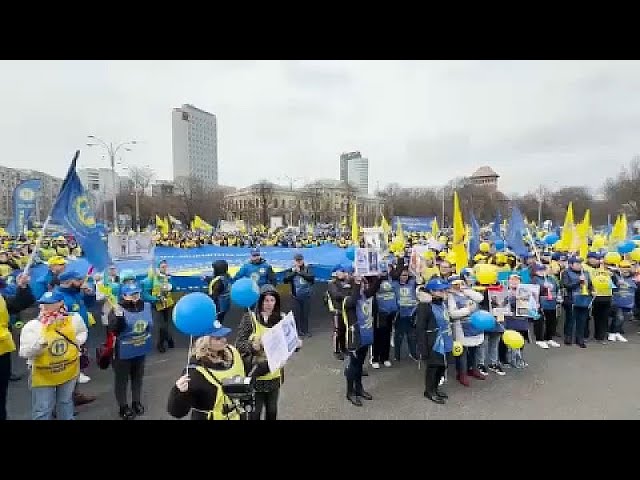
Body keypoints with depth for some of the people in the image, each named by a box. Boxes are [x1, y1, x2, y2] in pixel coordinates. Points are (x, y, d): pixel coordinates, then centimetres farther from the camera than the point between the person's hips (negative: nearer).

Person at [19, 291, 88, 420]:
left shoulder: (74, 319, -9)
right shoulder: (32, 325, -19)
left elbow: (82, 332, 13)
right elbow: (24, 353, -21)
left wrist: (78, 343, -4)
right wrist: (40, 342, -37)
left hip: (69, 372, 3)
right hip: (43, 376, -2)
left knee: (66, 402, 25)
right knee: (42, 410, 9)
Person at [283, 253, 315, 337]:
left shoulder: (307, 268, 0)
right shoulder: (291, 270, 2)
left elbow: (311, 277, -16)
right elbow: (285, 280, -6)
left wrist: (300, 272, -18)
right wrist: (293, 272, -15)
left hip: (306, 295, 0)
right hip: (296, 296, 0)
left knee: (305, 314, 7)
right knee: (297, 314, 0)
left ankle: (305, 330, 20)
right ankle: (298, 331, 11)